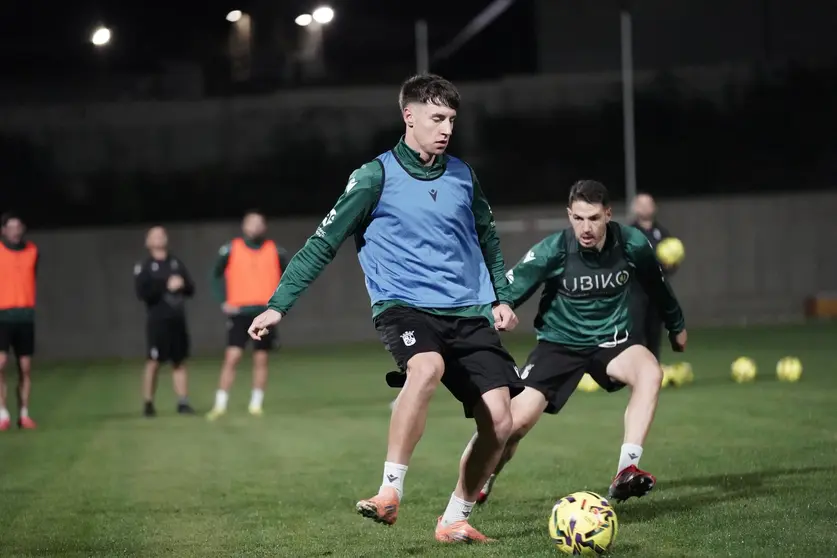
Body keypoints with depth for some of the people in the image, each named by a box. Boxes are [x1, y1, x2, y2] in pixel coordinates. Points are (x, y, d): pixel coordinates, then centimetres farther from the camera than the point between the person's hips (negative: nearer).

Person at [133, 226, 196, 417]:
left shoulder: (177, 263, 14)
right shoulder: (144, 266, -2)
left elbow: (191, 289, 14)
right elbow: (142, 292, -14)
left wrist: (182, 284, -8)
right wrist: (166, 286, -17)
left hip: (178, 320, 5)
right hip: (158, 320, -5)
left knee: (180, 362, 5)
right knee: (154, 362, -5)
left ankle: (183, 402, 8)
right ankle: (148, 403, 4)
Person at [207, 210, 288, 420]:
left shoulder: (275, 251, 5)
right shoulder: (231, 249, 1)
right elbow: (217, 275, 11)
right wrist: (223, 301, 0)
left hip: (265, 313, 2)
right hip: (240, 313, -2)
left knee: (261, 359, 4)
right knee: (232, 357, -9)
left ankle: (256, 404, 13)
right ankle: (220, 405, -5)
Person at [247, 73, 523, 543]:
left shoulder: (462, 176, 12)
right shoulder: (377, 175, -2)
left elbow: (488, 238, 27)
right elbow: (324, 243, 1)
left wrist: (501, 297, 16)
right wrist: (279, 305, -2)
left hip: (469, 312, 5)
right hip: (404, 306, -5)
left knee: (499, 419, -9)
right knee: (428, 367, -38)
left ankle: (455, 520, 10)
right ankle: (390, 493, -29)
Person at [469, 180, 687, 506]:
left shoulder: (632, 244, -13)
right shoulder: (552, 251, -21)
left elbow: (656, 284, 9)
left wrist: (676, 326, 23)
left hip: (612, 340, 2)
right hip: (559, 343, -1)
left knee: (650, 372, -31)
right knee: (517, 419, -13)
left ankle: (626, 472, -33)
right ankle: (480, 485, 18)